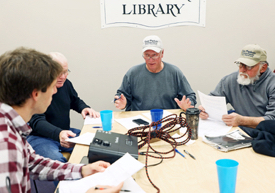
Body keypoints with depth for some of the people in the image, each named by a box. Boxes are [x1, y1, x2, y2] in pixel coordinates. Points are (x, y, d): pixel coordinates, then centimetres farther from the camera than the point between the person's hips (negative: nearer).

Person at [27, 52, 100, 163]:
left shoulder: (66, 84, 5)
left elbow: (75, 101, 25)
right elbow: (37, 121, -24)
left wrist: (84, 108, 0)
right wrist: (58, 133, -43)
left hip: (66, 133, 7)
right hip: (40, 137, -6)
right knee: (57, 161, -37)